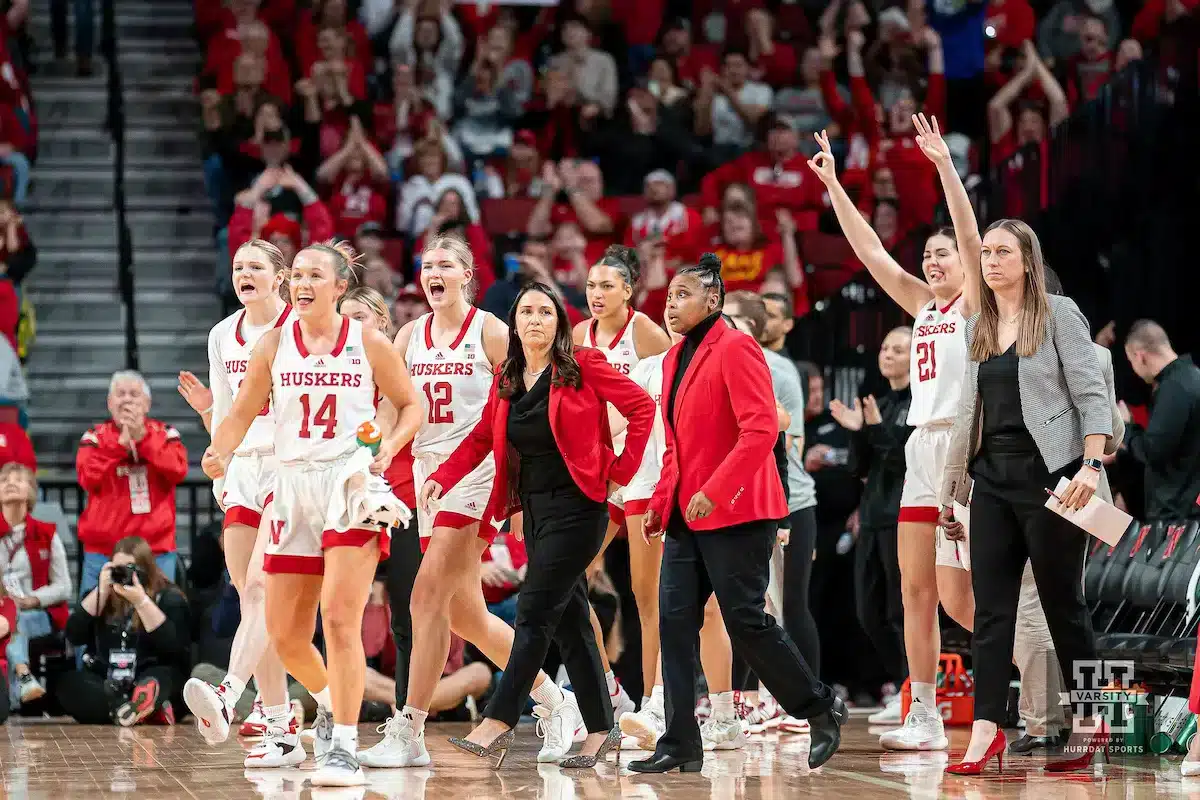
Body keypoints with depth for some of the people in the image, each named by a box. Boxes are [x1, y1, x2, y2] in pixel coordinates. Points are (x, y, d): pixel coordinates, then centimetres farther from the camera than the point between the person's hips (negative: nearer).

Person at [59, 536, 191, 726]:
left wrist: (142, 602, -21)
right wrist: (101, 592, -9)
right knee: (66, 683, -25)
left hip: (148, 681, -3)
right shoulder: (102, 596, 12)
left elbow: (174, 647, -15)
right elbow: (74, 636, -1)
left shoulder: (168, 598, 1)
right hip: (103, 684, 3)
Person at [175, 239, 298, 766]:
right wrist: (205, 407, 1)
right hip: (242, 470, 6)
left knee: (260, 584, -22)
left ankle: (227, 696, -38)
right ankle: (281, 730, 3)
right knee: (250, 597, 1)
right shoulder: (223, 336, 14)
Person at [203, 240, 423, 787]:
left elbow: (410, 404, 9)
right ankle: (328, 699, 36)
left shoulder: (368, 343, 0)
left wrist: (391, 445, -10)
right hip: (293, 484, 4)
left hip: (352, 484, -4)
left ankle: (344, 750, -13)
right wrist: (218, 454, -10)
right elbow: (243, 413, 9)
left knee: (339, 616, -17)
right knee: (284, 635, 5)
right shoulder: (275, 343, 7)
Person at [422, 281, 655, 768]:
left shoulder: (583, 367, -6)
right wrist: (442, 478, -2)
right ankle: (601, 729, 12)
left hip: (577, 505, -7)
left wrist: (620, 471, -8)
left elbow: (641, 406, -5)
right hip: (535, 509, 7)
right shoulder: (506, 381, 11)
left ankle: (499, 722, -14)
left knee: (535, 611, -12)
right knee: (570, 619, 7)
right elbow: (482, 437, 13)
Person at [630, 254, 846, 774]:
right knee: (676, 622, 1)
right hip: (687, 517, 8)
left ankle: (822, 709, 13)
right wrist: (660, 503, 12)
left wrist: (714, 491, -24)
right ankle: (681, 746, 3)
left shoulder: (735, 350, -11)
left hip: (736, 514, -8)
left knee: (746, 620, -6)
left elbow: (761, 429, -20)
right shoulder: (676, 360, 16)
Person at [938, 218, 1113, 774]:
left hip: (1049, 474, -6)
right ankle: (986, 733, -7)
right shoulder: (978, 328, 15)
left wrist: (1091, 465, -21)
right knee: (990, 607, -2)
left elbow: (1092, 395, -8)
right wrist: (952, 488, 19)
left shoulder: (1058, 314, -2)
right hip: (993, 478, 6)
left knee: (1062, 603, 0)